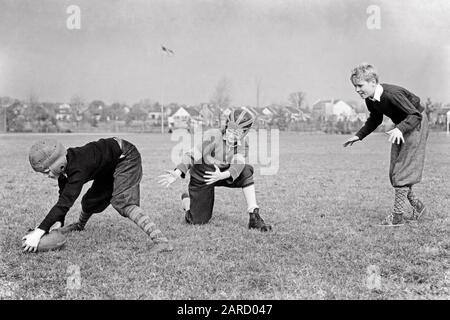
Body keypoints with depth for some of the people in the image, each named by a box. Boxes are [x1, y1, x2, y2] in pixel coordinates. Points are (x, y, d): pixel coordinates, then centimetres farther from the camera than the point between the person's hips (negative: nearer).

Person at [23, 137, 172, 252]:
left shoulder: (78, 167, -37)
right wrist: (58, 222, -16)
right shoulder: (64, 163, -11)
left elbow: (66, 201, -43)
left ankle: (160, 239, -33)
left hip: (126, 158, -9)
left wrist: (40, 231, -46)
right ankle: (80, 225, 48)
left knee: (122, 202, -25)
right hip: (108, 167, 9)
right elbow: (63, 195, -2)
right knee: (91, 199, 14)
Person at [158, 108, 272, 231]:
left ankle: (254, 217, -23)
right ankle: (186, 200, 33)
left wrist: (222, 175, -47)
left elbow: (238, 165, -29)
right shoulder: (212, 136, -26)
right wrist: (177, 173, -38)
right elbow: (192, 155, -24)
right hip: (201, 177, -3)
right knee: (198, 220, -3)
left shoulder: (242, 144, -13)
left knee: (247, 170, -26)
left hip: (223, 175, 3)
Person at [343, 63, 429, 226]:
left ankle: (398, 215, -9)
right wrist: (359, 136, 5)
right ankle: (417, 206, 19)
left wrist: (399, 129, -49)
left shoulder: (392, 94, -33)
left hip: (416, 123, -9)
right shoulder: (370, 99, -7)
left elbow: (416, 115, -33)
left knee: (403, 170, -13)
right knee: (394, 172, 6)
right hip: (401, 127, 9)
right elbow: (375, 119, 13)